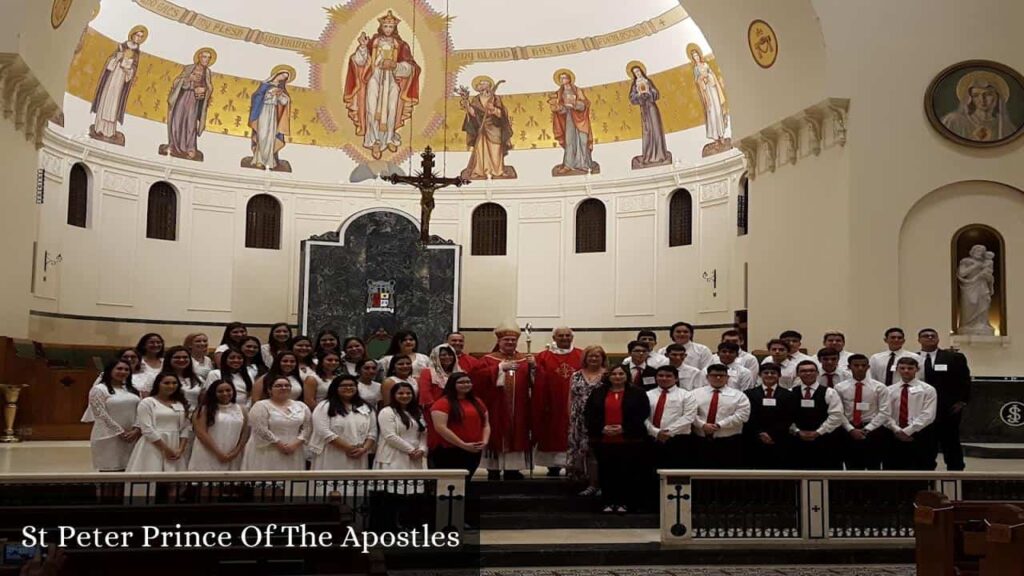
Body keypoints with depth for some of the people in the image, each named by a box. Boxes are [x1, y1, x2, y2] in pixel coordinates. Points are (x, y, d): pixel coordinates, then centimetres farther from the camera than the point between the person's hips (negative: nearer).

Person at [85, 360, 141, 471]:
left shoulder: (132, 390, 15)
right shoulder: (98, 389, -3)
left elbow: (140, 412, 9)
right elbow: (101, 414, -11)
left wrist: (136, 430, -8)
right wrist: (120, 432, -14)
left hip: (132, 437, 6)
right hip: (109, 438, -5)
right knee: (110, 470, -6)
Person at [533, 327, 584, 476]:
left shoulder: (581, 356, 6)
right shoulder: (543, 357, 1)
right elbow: (539, 383, -4)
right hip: (553, 406, -1)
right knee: (553, 436, 5)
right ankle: (553, 468, 16)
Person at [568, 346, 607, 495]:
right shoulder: (576, 376, 11)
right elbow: (571, 398, 12)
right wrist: (571, 418, 6)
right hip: (580, 420, 4)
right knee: (584, 449, 2)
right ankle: (592, 484, 9)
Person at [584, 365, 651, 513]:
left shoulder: (637, 393, 3)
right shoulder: (597, 393, 10)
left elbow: (643, 414, -4)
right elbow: (589, 414, 6)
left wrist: (624, 428, -13)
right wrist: (602, 428, -9)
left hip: (629, 440, -2)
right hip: (603, 440, 2)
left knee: (626, 472, 0)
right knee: (606, 472, 5)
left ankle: (624, 502, 9)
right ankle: (608, 502, 14)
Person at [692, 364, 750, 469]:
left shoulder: (738, 395, 3)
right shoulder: (696, 393, 8)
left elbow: (742, 415, -9)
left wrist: (719, 425, -16)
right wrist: (703, 425, -18)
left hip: (729, 442, -1)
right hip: (702, 441, 1)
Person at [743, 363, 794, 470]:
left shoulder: (788, 395, 8)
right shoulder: (749, 394, 8)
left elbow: (788, 420, 0)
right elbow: (748, 419, 1)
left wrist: (772, 435, -11)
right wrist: (760, 434, -12)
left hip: (779, 444, 0)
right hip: (755, 444, 0)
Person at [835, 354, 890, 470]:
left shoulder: (879, 387, -1)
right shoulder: (840, 387, 2)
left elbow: (884, 412, -6)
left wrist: (866, 429, -13)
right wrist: (851, 430, -13)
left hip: (873, 431, -1)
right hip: (848, 432, 1)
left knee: (873, 468, 5)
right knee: (853, 469, 6)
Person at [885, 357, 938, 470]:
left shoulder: (928, 390, -1)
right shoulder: (889, 390, 8)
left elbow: (927, 415, -10)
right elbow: (886, 414, 0)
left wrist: (907, 431, -16)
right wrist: (897, 431, -16)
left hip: (920, 436, -3)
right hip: (895, 437, 3)